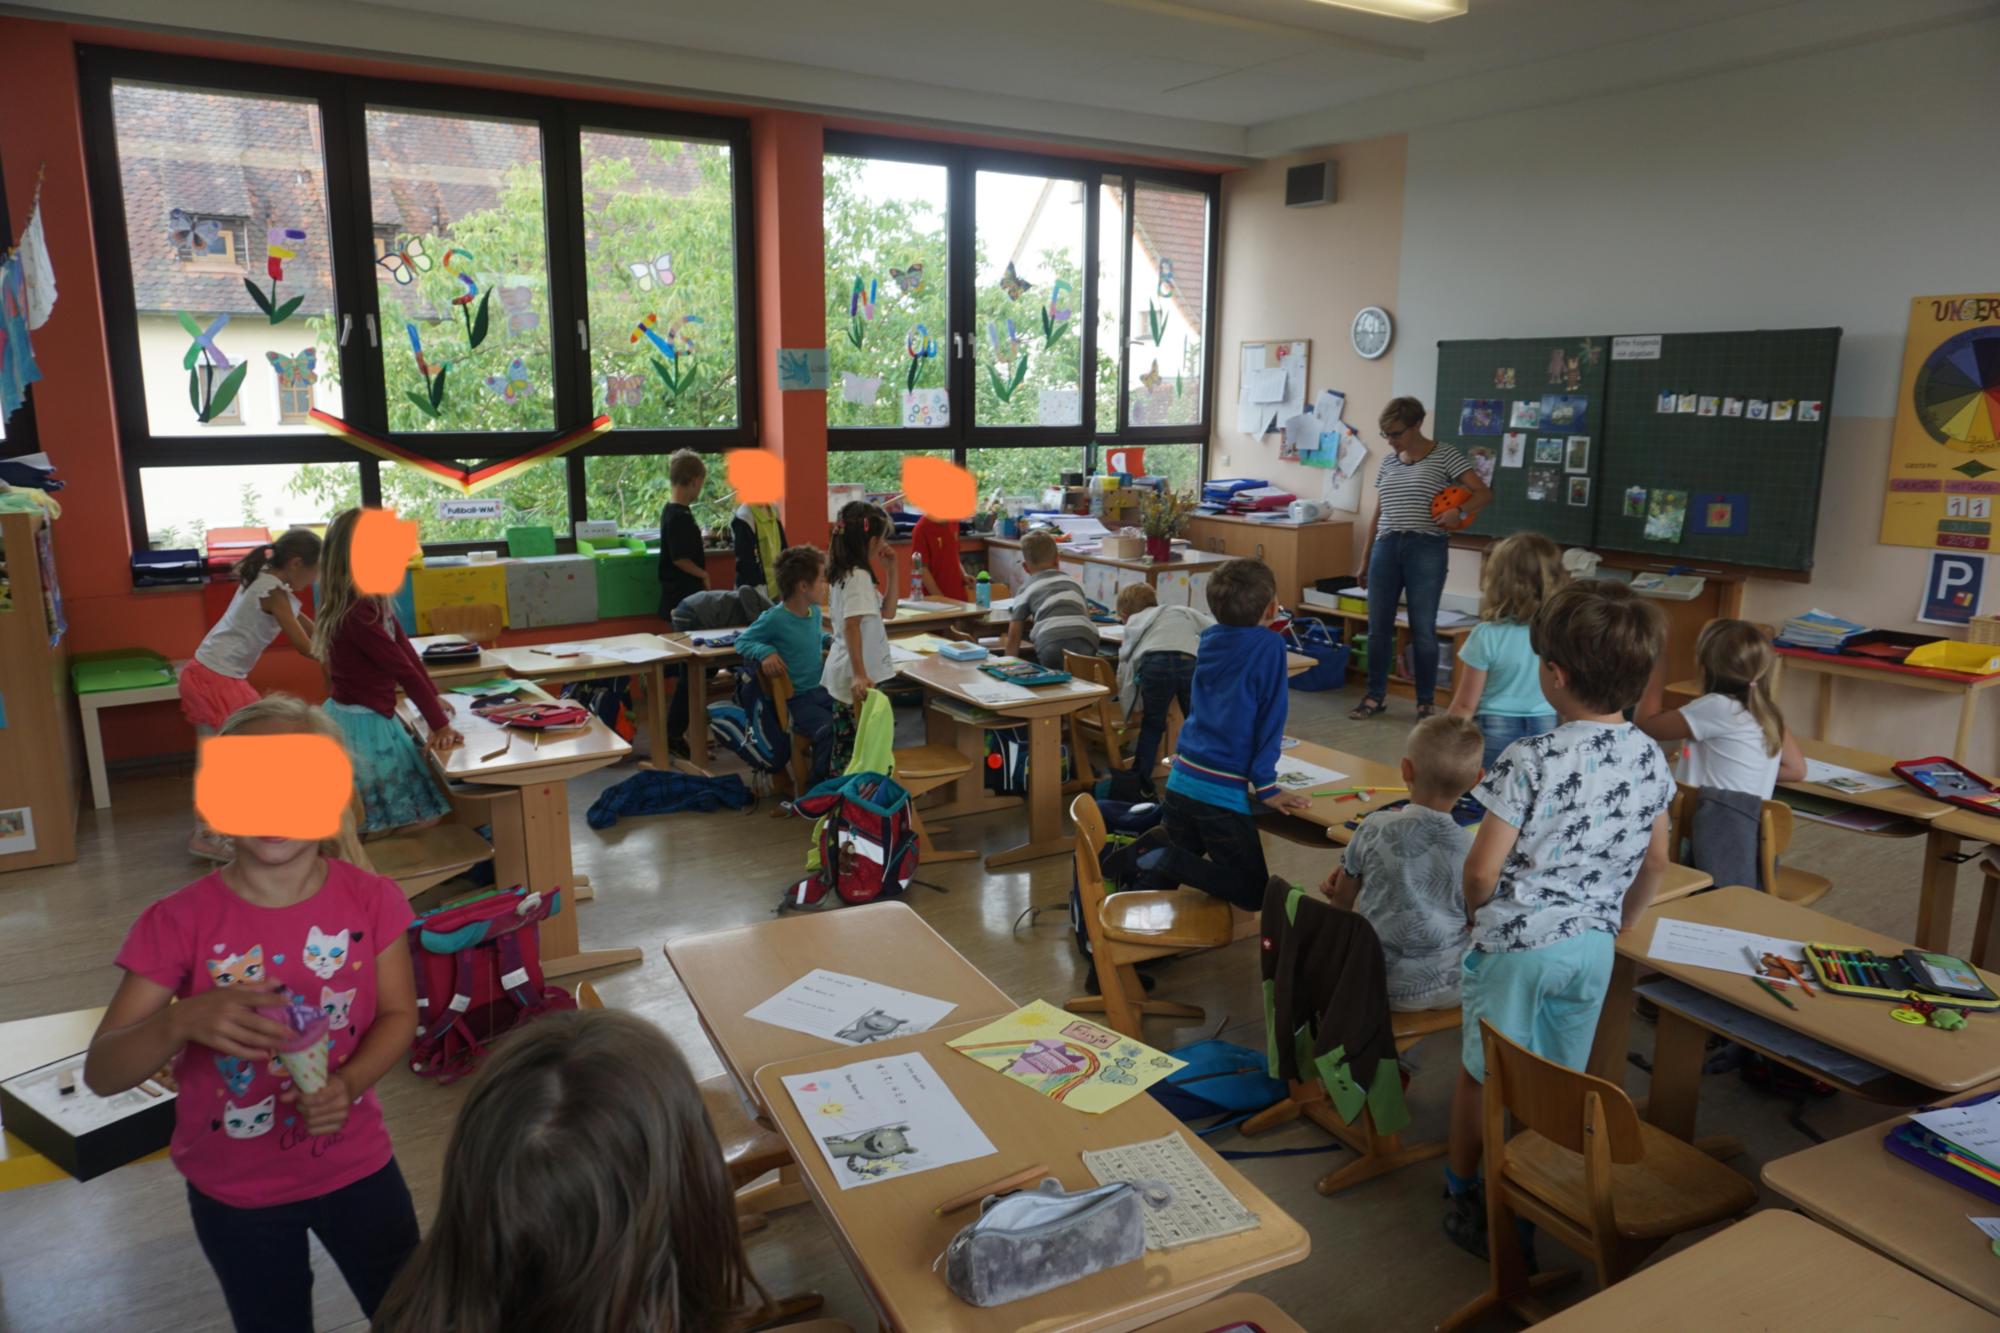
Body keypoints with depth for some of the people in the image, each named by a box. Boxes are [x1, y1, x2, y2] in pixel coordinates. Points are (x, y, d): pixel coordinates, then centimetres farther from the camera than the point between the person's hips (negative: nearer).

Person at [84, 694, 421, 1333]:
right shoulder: (179, 922, -19)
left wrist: (350, 1082, -24)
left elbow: (398, 1014, -5)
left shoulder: (371, 901, -15)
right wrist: (183, 1020, -37)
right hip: (235, 1190, 0)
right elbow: (101, 1073, -17)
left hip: (355, 1164, 1)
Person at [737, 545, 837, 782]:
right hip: (795, 700, -7)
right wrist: (765, 652, -22)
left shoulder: (815, 612, 8)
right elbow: (742, 641, -4)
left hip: (821, 690, 7)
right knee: (829, 730, -30)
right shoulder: (775, 619, -14)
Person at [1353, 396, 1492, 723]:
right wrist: (1365, 561, 18)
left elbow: (1483, 493, -5)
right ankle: (1375, 697, 17)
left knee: (1423, 629, -1)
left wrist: (1460, 511, -25)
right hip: (1386, 547, 5)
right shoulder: (1388, 463, 14)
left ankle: (1426, 703, 10)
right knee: (1378, 627, 5)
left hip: (1426, 548, -5)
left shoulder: (1445, 456, -1)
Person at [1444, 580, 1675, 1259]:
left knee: (1482, 1074, 13)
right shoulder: (1649, 758, -3)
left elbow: (1483, 868, -19)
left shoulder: (1531, 760, -22)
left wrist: (1478, 911, 2)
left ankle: (1465, 1193, 28)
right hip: (1593, 944, 5)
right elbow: (1654, 861, 8)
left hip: (1516, 942, -5)